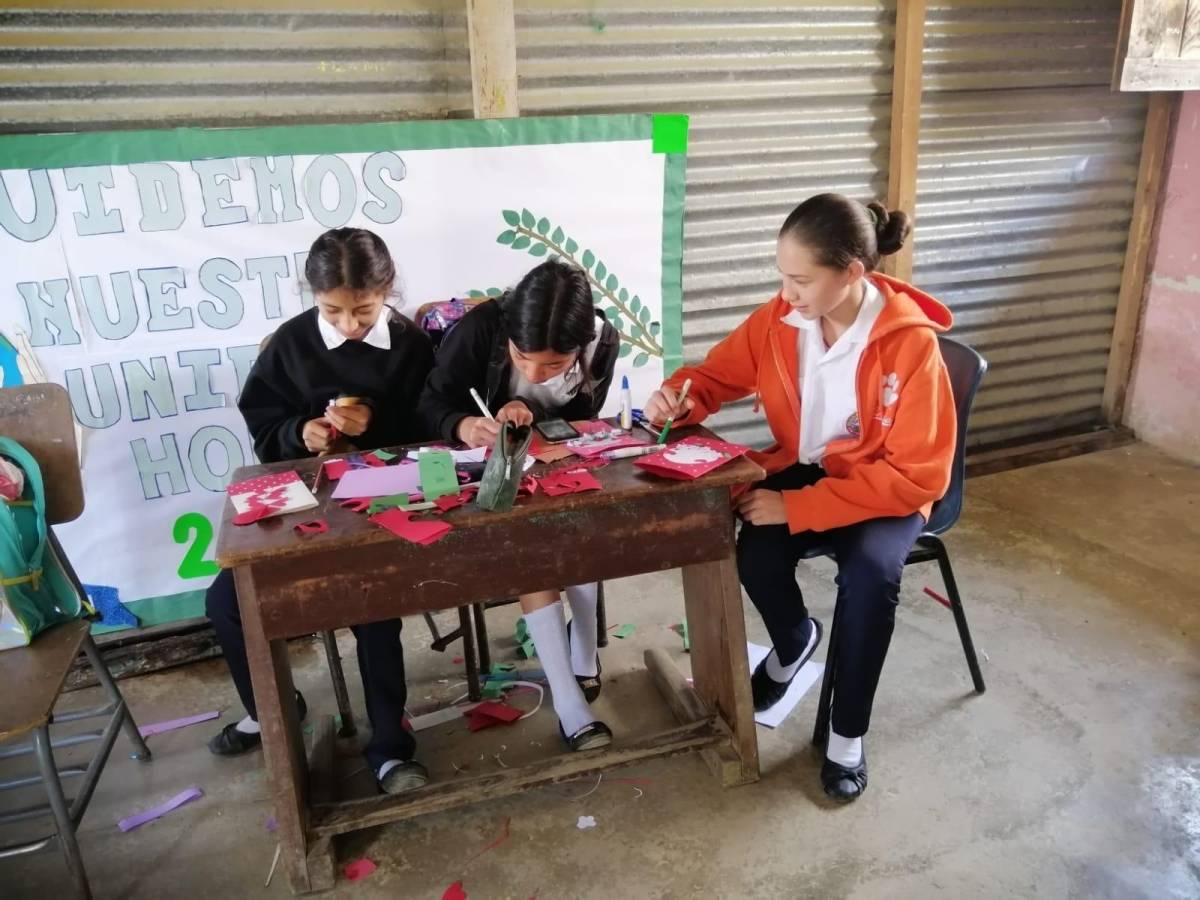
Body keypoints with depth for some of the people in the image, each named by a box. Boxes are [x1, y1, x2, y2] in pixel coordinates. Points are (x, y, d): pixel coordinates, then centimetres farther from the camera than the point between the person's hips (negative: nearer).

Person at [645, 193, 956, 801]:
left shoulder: (911, 342, -24)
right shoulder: (780, 318, -10)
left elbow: (918, 476, -24)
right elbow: (719, 372, 6)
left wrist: (797, 508, -29)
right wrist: (678, 397, -19)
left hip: (885, 487, -3)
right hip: (802, 469, 4)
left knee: (870, 571, -32)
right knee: (754, 556, -24)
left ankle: (847, 733, -5)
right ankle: (794, 641, 15)